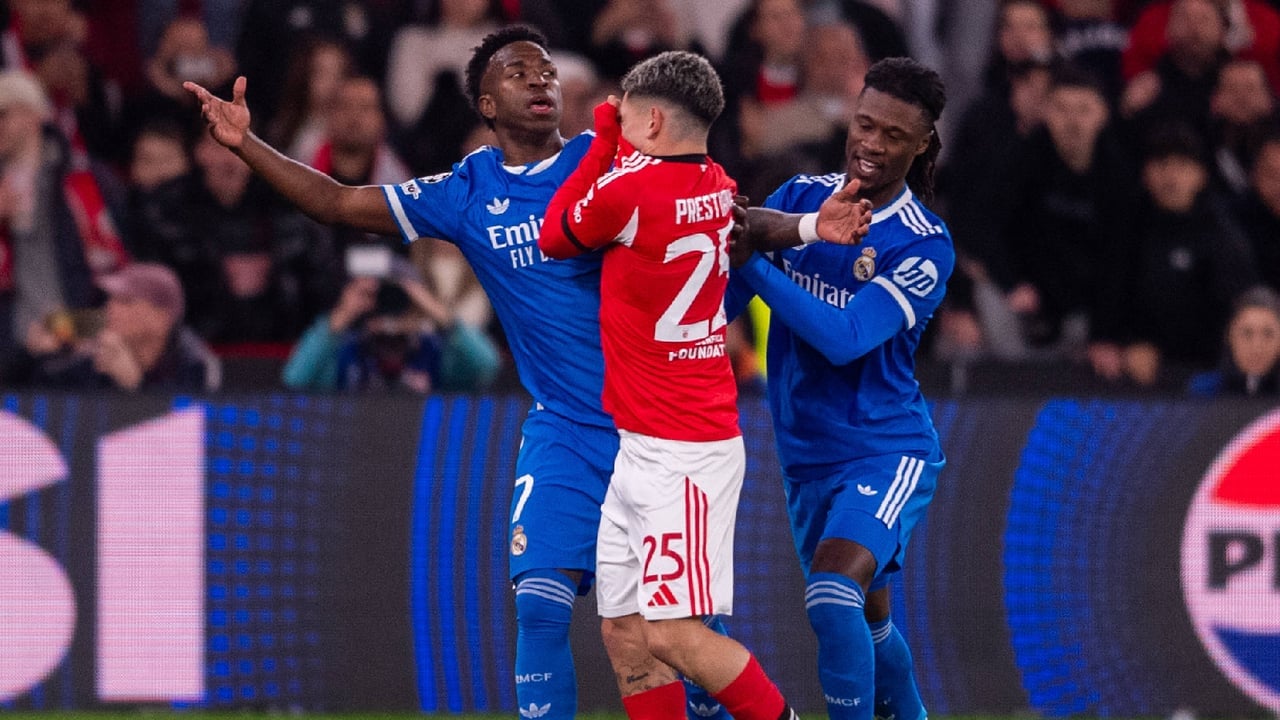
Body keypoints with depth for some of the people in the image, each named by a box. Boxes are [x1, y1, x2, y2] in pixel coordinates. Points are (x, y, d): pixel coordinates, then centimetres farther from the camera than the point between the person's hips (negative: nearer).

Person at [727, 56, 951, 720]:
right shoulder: (801, 197, 1)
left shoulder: (924, 246, -14)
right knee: (866, 620, 17)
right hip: (807, 458, 5)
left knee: (833, 596, -27)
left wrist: (753, 263, -28)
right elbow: (720, 303, -2)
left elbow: (846, 339, -25)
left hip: (886, 449, -5)